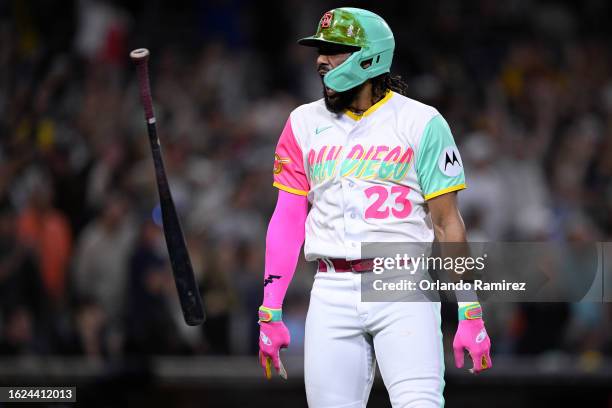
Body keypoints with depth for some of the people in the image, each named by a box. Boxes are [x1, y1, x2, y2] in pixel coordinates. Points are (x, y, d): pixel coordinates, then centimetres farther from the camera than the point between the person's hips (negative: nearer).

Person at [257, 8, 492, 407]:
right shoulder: (305, 124, 11)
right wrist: (270, 313, 4)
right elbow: (288, 221, 10)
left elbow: (448, 223, -1)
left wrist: (470, 314, -7)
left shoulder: (421, 123, 0)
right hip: (332, 295, 4)